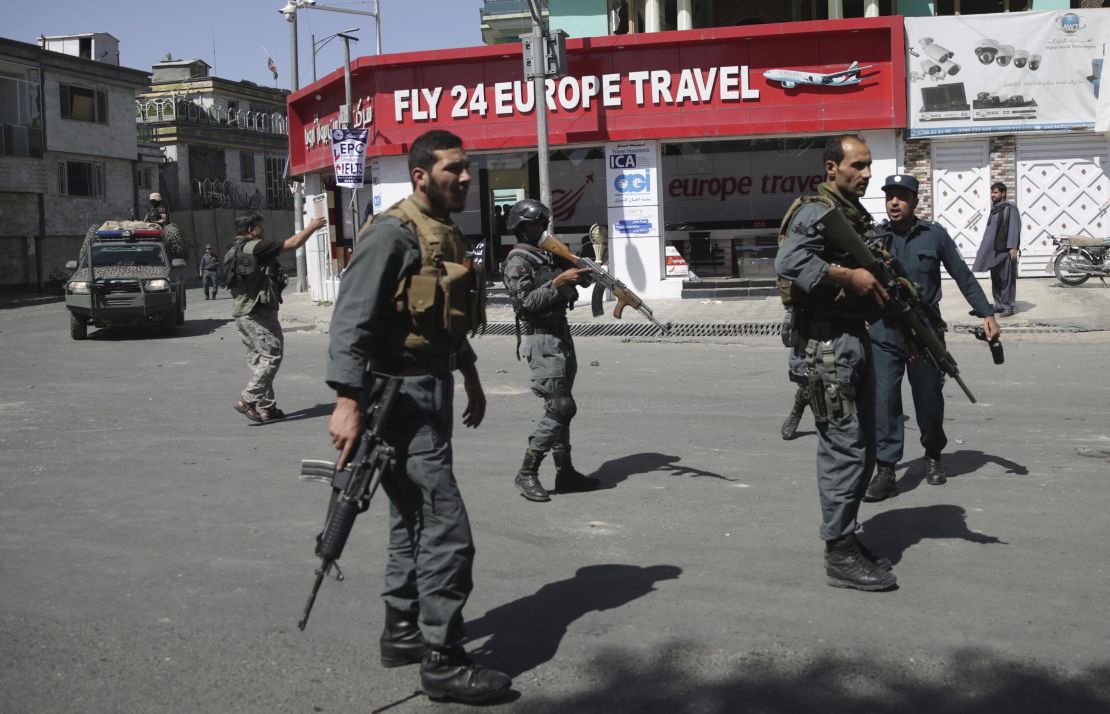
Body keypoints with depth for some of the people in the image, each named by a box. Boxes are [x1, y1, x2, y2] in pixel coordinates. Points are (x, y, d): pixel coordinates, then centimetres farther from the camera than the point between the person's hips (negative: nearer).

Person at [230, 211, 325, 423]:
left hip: (242, 313, 10)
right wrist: (312, 227, 1)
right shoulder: (255, 247, -12)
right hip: (258, 312, -10)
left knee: (258, 359, 11)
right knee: (271, 356, -8)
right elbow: (293, 244, -12)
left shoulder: (235, 252, 17)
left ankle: (265, 407, 12)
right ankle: (247, 400, -14)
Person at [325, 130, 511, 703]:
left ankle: (401, 632, 28)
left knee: (414, 518, 16)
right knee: (446, 529, -9)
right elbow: (351, 319, -21)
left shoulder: (445, 234, 14)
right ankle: (442, 661, -1)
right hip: (401, 397, -10)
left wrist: (470, 376, 24)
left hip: (432, 391, 10)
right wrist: (347, 401, -28)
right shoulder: (392, 234, -15)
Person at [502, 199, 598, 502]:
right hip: (542, 339, -9)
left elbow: (564, 294, 23)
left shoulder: (546, 255, 19)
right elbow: (528, 301, -18)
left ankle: (565, 472, 16)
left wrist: (578, 274, 6)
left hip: (561, 335, 9)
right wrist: (559, 281, -22)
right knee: (560, 407, -13)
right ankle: (527, 472, -7)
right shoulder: (518, 260, -8)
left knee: (561, 408, 10)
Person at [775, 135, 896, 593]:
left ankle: (845, 537, 25)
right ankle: (840, 555, 0)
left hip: (856, 339, 10)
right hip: (827, 343, -10)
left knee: (863, 450, 14)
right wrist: (849, 276, -23)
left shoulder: (856, 215, 18)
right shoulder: (816, 212, -12)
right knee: (844, 448, -7)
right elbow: (789, 263, -29)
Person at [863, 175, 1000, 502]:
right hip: (884, 333, 0)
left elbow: (963, 276, 4)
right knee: (883, 400, -9)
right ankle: (885, 471, -5)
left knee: (929, 399, 11)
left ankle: (933, 456, 35)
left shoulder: (934, 235, -2)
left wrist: (986, 313, 0)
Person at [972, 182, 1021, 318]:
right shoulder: (995, 209, 16)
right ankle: (999, 305, 16)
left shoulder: (1009, 208, -7)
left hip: (1005, 250, -8)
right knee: (996, 279, 10)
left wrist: (1013, 247, -20)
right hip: (994, 250, 8)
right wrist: (985, 248, 19)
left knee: (1007, 278, -5)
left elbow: (1014, 228, -14)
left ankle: (1008, 307, -2)